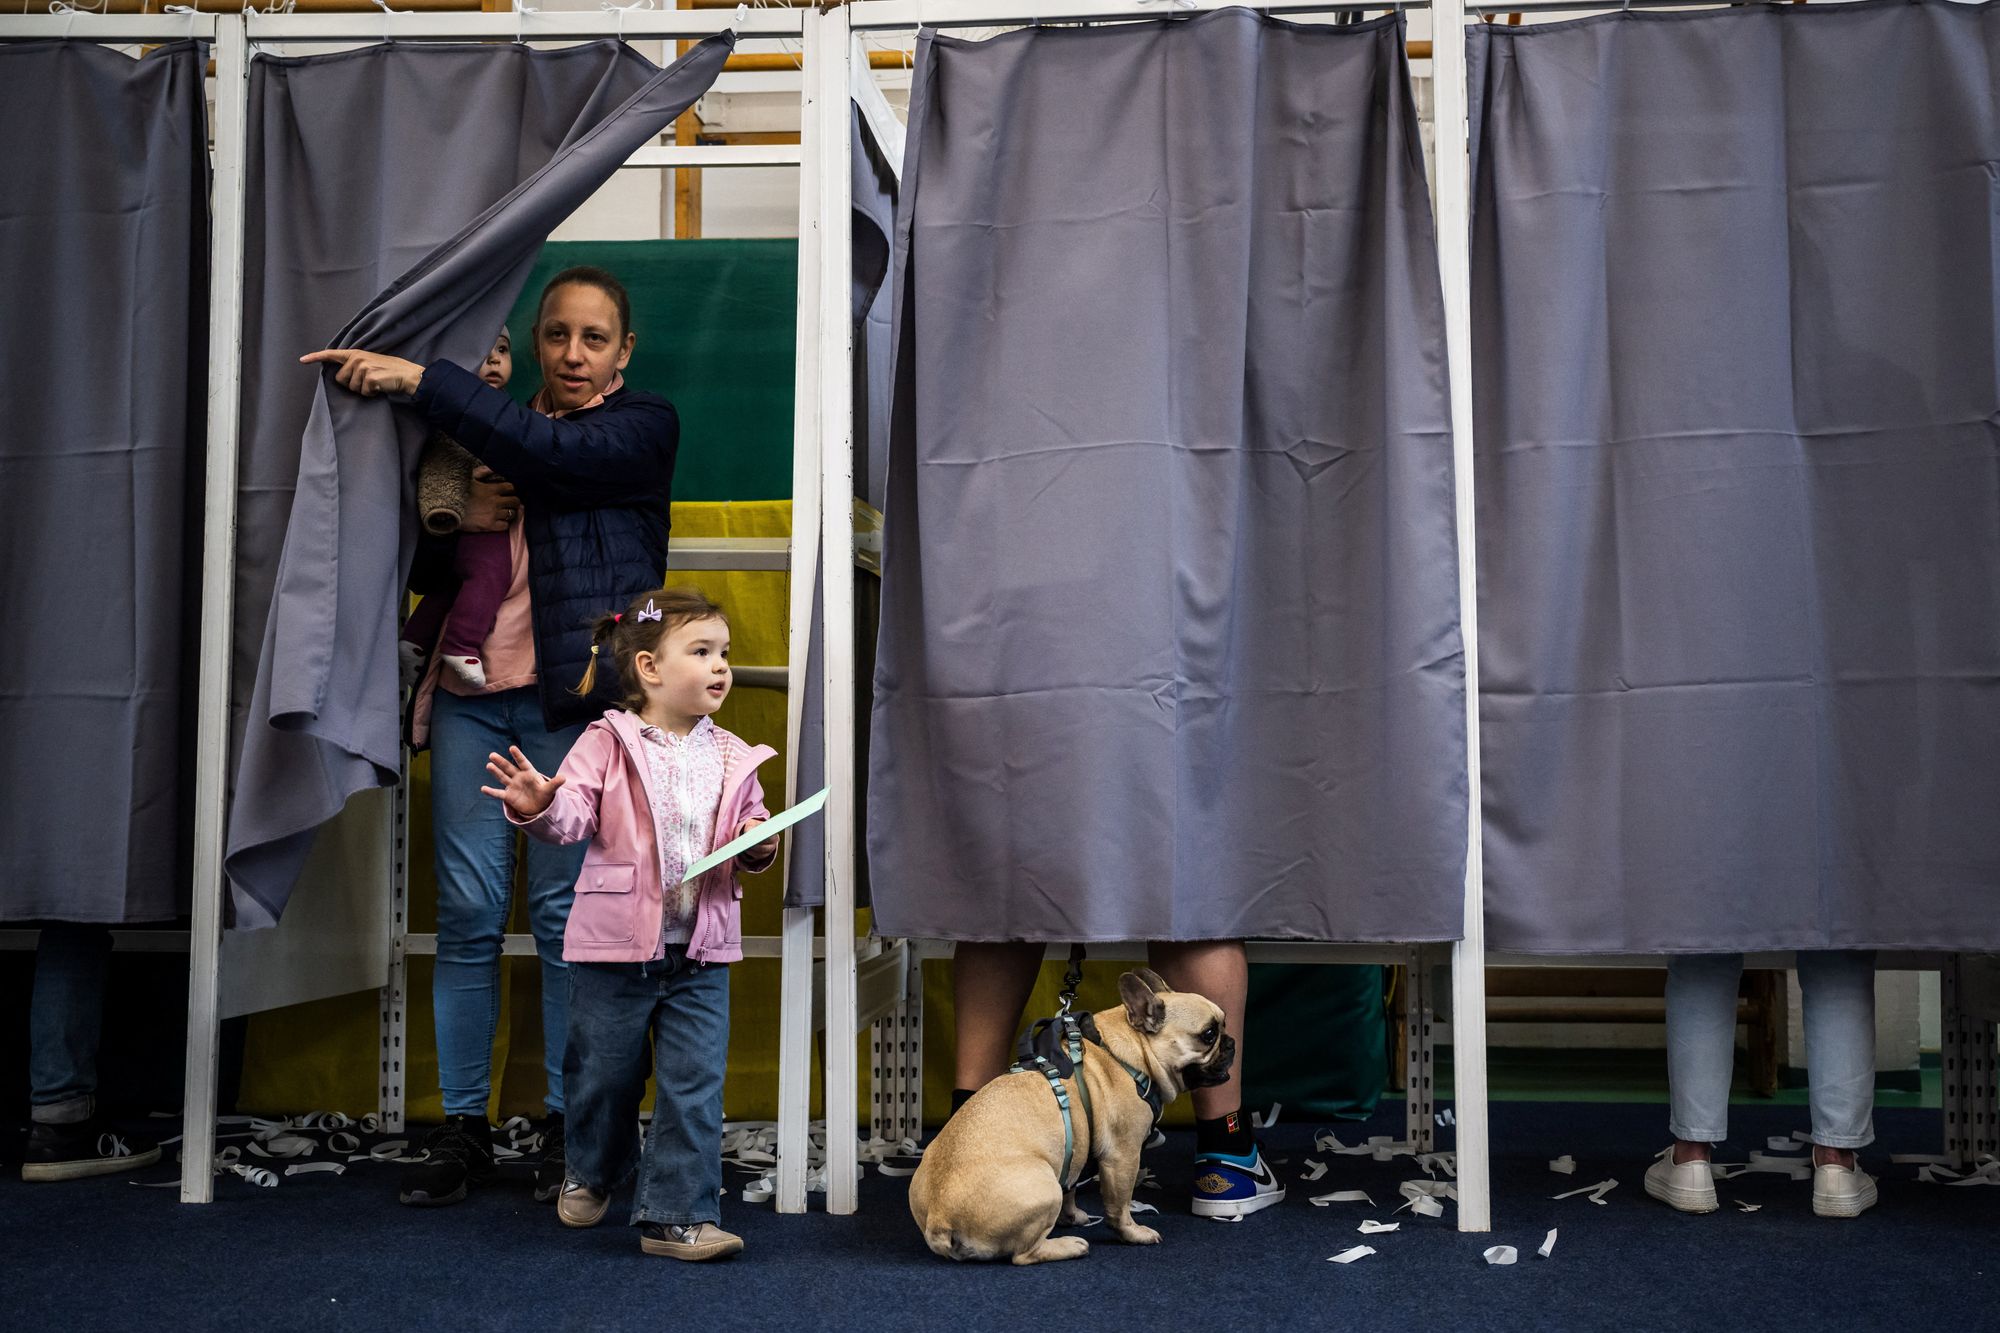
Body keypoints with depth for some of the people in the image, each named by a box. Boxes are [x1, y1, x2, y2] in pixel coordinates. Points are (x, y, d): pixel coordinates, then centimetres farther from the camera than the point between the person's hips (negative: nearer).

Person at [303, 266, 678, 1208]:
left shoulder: (645, 426, 6)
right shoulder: (494, 431, 19)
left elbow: (548, 451, -15)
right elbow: (423, 568, 20)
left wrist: (420, 381, -17)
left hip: (571, 696, -4)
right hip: (471, 695, 4)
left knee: (563, 909, -3)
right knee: (469, 909, 1)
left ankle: (569, 1126, 9)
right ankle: (462, 1128, 9)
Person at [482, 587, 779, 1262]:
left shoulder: (731, 758, 7)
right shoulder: (609, 744, -6)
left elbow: (752, 829, 16)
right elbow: (574, 813, -17)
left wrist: (757, 845, -6)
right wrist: (537, 805, -37)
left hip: (701, 953, 3)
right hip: (616, 947, -3)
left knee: (694, 1085, 0)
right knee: (604, 1074, 13)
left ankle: (676, 1213, 8)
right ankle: (592, 1172, 40)